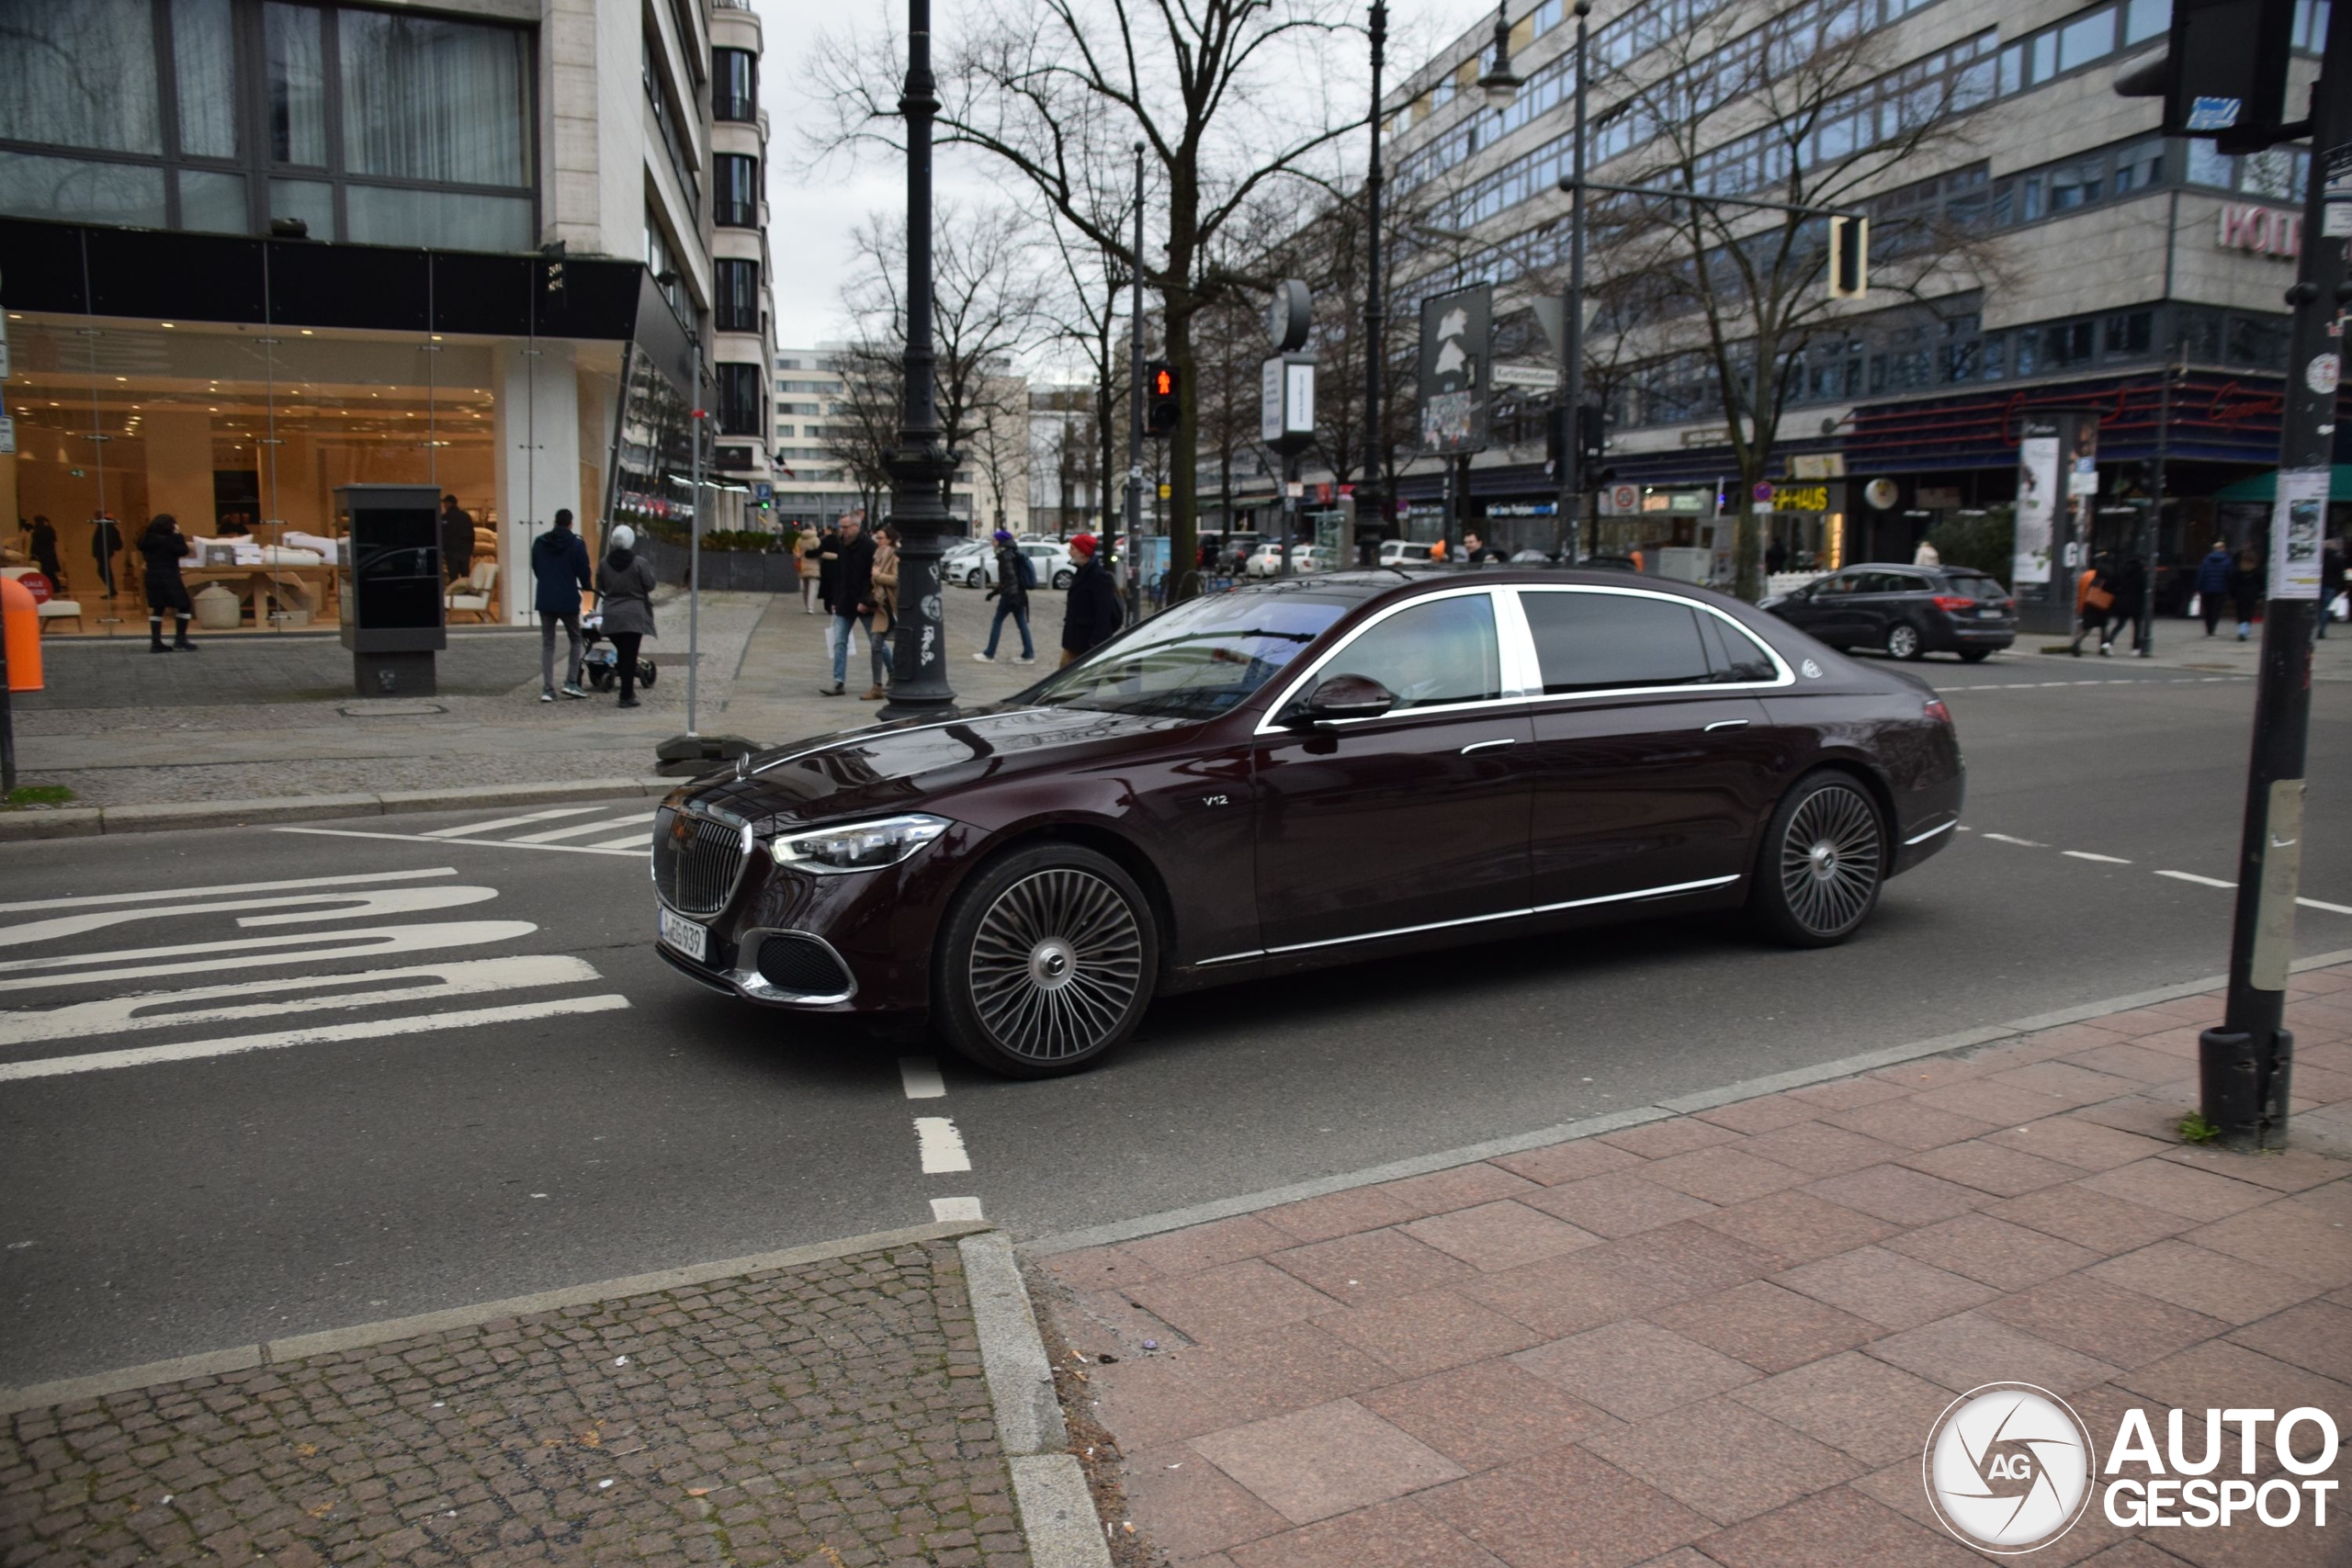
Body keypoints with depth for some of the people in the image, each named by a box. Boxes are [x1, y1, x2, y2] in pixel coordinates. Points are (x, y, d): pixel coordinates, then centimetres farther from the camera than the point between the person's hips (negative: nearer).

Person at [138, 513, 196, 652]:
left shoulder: (147, 540, 10)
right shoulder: (167, 540, -15)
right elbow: (183, 551, -13)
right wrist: (178, 535, -9)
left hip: (152, 578, 8)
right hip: (169, 578, -8)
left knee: (157, 609, 10)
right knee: (184, 607, 2)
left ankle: (156, 643, 6)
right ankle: (180, 641, -2)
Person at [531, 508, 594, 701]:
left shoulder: (539, 542, 6)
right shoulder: (577, 544, -7)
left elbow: (535, 569, 14)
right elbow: (583, 571, -4)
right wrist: (588, 586, 18)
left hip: (544, 600, 3)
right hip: (568, 600, -3)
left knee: (547, 644, 7)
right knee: (575, 640, 14)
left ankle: (547, 689, 0)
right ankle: (571, 682, 4)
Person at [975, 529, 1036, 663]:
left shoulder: (1005, 555, -12)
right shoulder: (1014, 554, 17)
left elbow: (1010, 576, -22)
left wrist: (1011, 595, -27)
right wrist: (994, 592, 29)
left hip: (1010, 596, -9)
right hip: (1019, 595, 9)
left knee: (997, 622, 0)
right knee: (1022, 623, 7)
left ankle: (989, 655, 5)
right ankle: (1029, 655, 5)